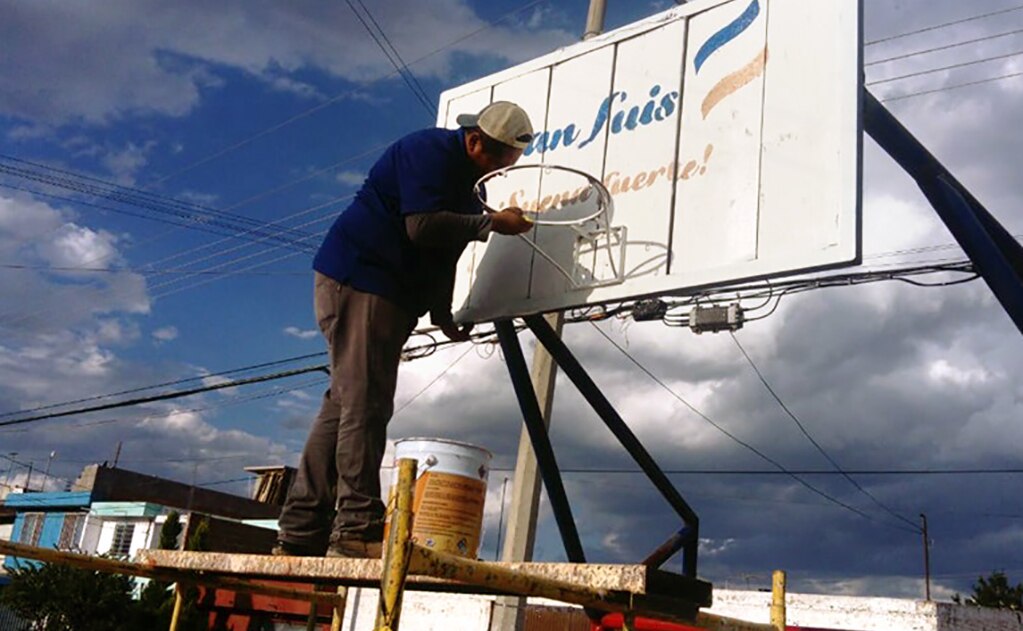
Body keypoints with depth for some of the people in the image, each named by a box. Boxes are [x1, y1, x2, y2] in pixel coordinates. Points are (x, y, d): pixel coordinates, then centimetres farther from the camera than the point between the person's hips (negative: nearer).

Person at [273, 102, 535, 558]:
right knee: (363, 404, -14)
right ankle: (357, 529, -12)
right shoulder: (432, 152, -10)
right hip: (356, 279, -10)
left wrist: (442, 315, 14)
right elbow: (421, 225, -24)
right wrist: (491, 223, -16)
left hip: (391, 295, 10)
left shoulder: (468, 177, 20)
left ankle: (299, 535, 10)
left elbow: (441, 252, 21)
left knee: (346, 405, 6)